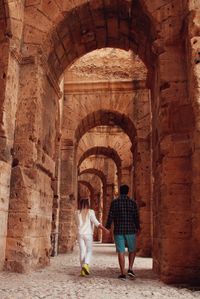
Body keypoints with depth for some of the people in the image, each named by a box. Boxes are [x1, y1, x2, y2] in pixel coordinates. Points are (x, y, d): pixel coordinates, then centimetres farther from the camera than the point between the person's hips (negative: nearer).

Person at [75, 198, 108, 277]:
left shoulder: (77, 213, 4)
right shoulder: (90, 212, -6)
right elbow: (96, 223, -15)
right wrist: (105, 229, -16)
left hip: (80, 234, 3)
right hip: (88, 234, -3)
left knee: (82, 252, 8)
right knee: (89, 251, 6)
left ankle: (82, 270, 5)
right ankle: (86, 264, -19)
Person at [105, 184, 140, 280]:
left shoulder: (114, 202, -2)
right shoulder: (132, 202, -1)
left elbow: (110, 216, -4)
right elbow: (136, 217, 1)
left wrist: (107, 227, 8)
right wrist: (137, 227, 15)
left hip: (118, 231, 0)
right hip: (130, 230, 0)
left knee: (121, 252, 4)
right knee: (132, 250, 17)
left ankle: (123, 273, 4)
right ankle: (130, 269, 4)